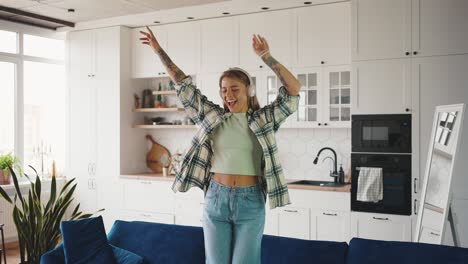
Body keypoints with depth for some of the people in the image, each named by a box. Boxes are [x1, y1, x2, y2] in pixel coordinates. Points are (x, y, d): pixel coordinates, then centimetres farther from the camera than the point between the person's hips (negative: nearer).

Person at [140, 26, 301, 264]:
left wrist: (266, 57, -18)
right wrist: (159, 50, 10)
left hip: (250, 201, -2)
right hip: (216, 199, 2)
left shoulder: (264, 119, 0)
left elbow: (293, 89, -11)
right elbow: (183, 84, 9)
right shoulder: (212, 116, 6)